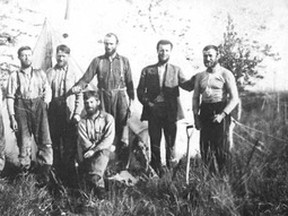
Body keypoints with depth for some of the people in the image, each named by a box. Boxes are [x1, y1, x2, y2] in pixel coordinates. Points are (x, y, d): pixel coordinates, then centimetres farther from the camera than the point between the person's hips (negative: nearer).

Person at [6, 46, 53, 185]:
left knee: (45, 141, -12)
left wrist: (46, 102, -4)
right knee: (23, 143, 0)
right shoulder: (14, 76, 10)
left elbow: (47, 89, 15)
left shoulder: (40, 73, 18)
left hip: (38, 107, 1)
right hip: (21, 107, -1)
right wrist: (12, 117, -4)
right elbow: (10, 97, 4)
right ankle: (24, 171, 12)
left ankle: (44, 173, -11)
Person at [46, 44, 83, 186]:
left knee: (70, 146, -1)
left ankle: (69, 178, 7)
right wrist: (45, 111, 2)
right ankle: (57, 174, 17)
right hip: (54, 115, 1)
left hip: (69, 115, -1)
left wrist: (77, 113, -2)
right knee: (55, 145, 7)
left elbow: (79, 95, 6)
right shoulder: (50, 73, 6)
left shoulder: (73, 73, 5)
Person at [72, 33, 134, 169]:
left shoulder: (124, 61, 11)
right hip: (104, 97, 0)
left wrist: (131, 100, 5)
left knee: (121, 128, -2)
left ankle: (123, 165, 3)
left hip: (120, 97, 0)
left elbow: (129, 82, 11)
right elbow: (87, 77, 1)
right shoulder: (97, 61, 9)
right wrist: (78, 86, -18)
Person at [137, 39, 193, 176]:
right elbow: (140, 91, 7)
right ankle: (156, 170, 14)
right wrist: (147, 103, -8)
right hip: (153, 111, 0)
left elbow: (187, 85, -2)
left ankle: (171, 170, 14)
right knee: (154, 143, 4)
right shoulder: (147, 71, 10)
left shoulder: (176, 70, 12)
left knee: (171, 142, 3)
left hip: (170, 112, 0)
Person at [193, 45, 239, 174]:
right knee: (205, 147, 2)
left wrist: (222, 115, -16)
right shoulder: (200, 76, 13)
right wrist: (196, 115, 5)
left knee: (221, 147, -1)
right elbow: (195, 97, 17)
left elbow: (234, 98, -7)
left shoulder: (225, 74, -3)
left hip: (220, 111, -4)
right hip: (205, 112, 5)